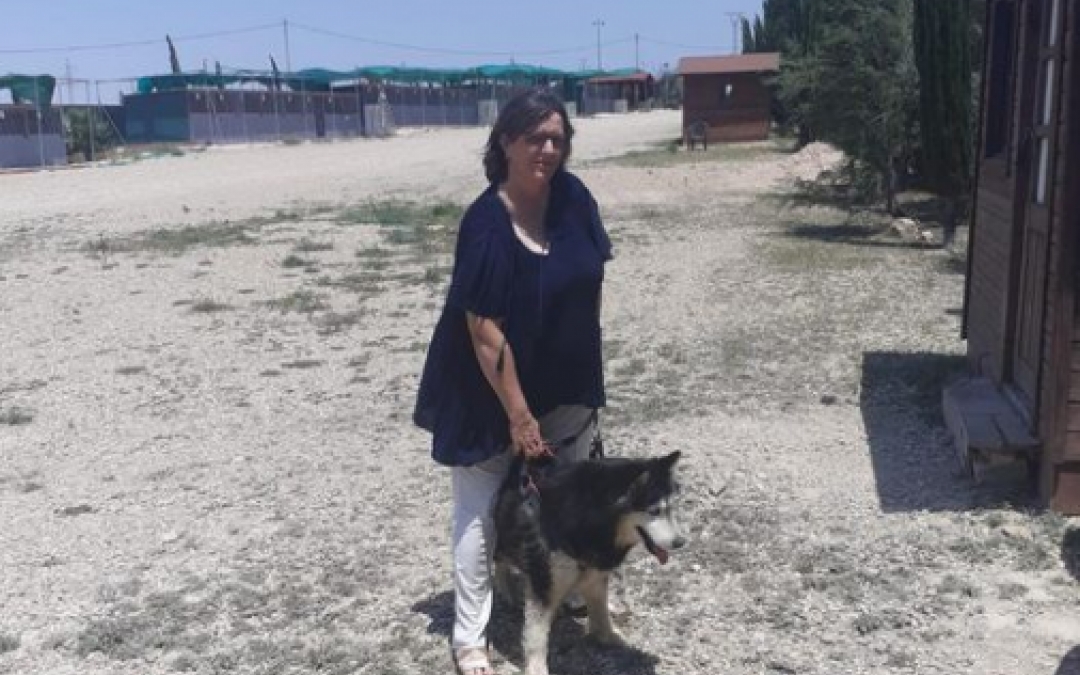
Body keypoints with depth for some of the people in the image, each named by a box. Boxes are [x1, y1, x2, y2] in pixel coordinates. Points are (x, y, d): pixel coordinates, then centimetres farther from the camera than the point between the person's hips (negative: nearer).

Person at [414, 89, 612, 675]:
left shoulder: (572, 196, -7)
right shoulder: (486, 224, -25)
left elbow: (594, 275, 7)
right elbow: (486, 330, -24)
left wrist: (589, 365, 8)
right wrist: (519, 415, -20)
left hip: (567, 382, 6)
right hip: (490, 391, -6)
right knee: (482, 511, 4)